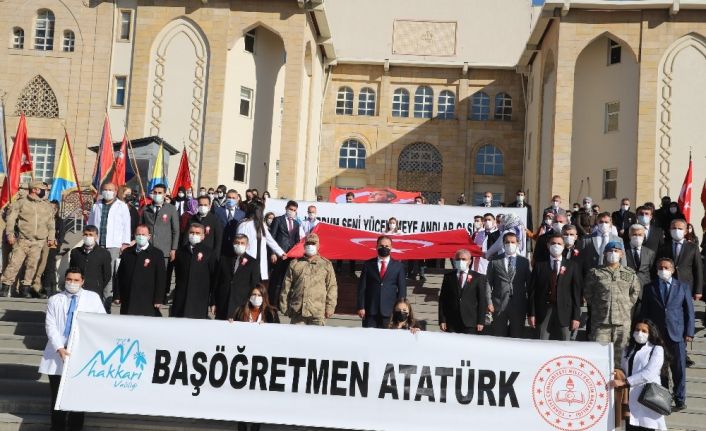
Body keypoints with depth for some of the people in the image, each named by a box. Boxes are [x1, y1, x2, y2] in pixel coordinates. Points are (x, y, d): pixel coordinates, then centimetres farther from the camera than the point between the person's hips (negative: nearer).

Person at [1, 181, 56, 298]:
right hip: (22, 240, -3)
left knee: (32, 265, 1)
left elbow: (51, 224, 17)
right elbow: (11, 219, 0)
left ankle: (25, 288, 9)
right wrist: (10, 234, -8)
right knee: (14, 263, -8)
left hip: (38, 242, 3)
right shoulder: (21, 203, 3)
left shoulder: (46, 206, 15)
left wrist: (51, 238, 9)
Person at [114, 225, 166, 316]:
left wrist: (158, 299, -7)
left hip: (147, 302, -3)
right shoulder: (127, 253, 13)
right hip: (127, 300, 3)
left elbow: (161, 278, -2)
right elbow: (120, 275, 13)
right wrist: (117, 295, 7)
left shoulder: (157, 254, 1)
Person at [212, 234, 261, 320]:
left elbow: (255, 285, 4)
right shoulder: (224, 259, 12)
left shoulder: (253, 262, 5)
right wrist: (213, 303, 8)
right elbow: (217, 281, 13)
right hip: (222, 305, 3)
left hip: (242, 304, -3)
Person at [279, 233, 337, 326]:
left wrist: (329, 307, 0)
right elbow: (286, 287, 13)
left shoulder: (326, 264, 11)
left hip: (317, 313, -1)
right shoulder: (295, 264, 14)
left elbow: (332, 287, 8)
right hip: (297, 312, 1)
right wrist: (284, 307, 7)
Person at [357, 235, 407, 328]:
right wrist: (361, 307, -3)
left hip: (390, 311, 0)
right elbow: (362, 287, 5)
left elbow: (402, 288, 6)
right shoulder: (368, 264, 8)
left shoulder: (398, 266, 8)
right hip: (370, 310, 0)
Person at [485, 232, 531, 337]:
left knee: (517, 337, 4)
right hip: (499, 305, -1)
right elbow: (488, 282, 4)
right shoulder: (494, 261, 8)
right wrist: (489, 302, -5)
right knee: (499, 338, 1)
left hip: (519, 305, 1)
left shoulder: (524, 261, 10)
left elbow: (529, 284, 9)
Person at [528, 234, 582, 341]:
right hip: (544, 313, 1)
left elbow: (577, 292, 2)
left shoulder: (572, 266, 7)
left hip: (564, 313, -1)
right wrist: (532, 314, -1)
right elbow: (532, 291, 6)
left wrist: (576, 317, -4)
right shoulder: (540, 265, 9)